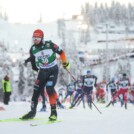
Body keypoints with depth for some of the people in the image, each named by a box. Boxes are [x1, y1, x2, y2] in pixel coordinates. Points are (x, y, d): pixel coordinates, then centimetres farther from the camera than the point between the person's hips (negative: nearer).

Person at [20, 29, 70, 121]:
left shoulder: (49, 45, -17)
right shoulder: (33, 49, -5)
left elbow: (61, 52, -3)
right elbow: (33, 59, 13)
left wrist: (65, 63, 1)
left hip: (53, 70, -5)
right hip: (42, 72, 5)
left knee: (49, 88, -24)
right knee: (36, 91, 2)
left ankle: (54, 111, -17)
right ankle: (33, 111, 17)